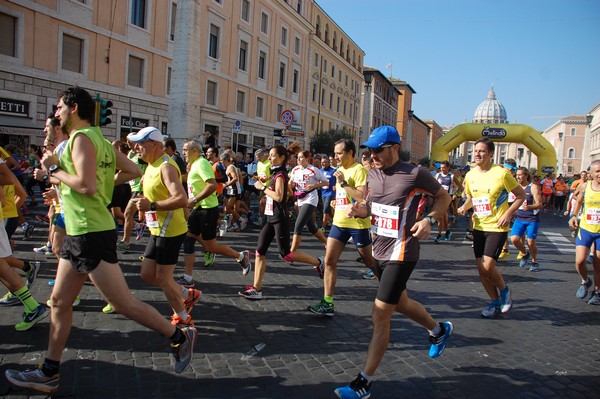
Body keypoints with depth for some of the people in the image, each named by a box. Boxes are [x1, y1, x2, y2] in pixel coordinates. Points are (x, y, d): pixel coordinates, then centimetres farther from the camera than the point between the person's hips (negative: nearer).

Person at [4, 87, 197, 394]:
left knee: (124, 304, -4)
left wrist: (54, 170, -10)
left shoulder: (82, 138, -13)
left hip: (91, 235, -10)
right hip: (78, 234, 10)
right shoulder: (99, 139, 14)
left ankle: (179, 337, 9)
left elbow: (87, 186, -25)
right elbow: (133, 171, 17)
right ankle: (48, 374, 25)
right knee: (59, 302, 14)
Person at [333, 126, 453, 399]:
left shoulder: (415, 173, -14)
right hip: (379, 251, 8)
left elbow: (444, 197, 0)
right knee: (400, 303, 25)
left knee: (380, 316, -7)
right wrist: (361, 210, -6)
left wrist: (429, 220, -18)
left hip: (401, 253, -8)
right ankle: (440, 329, 54)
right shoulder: (373, 174, 3)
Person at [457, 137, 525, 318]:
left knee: (487, 267, -15)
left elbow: (521, 195, -4)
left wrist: (508, 214, -15)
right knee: (480, 269, 7)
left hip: (497, 227, -6)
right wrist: (464, 207, -2)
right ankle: (495, 303, 26)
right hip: (478, 227, 6)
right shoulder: (470, 175, 3)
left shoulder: (501, 173, -13)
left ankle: (504, 290, 16)